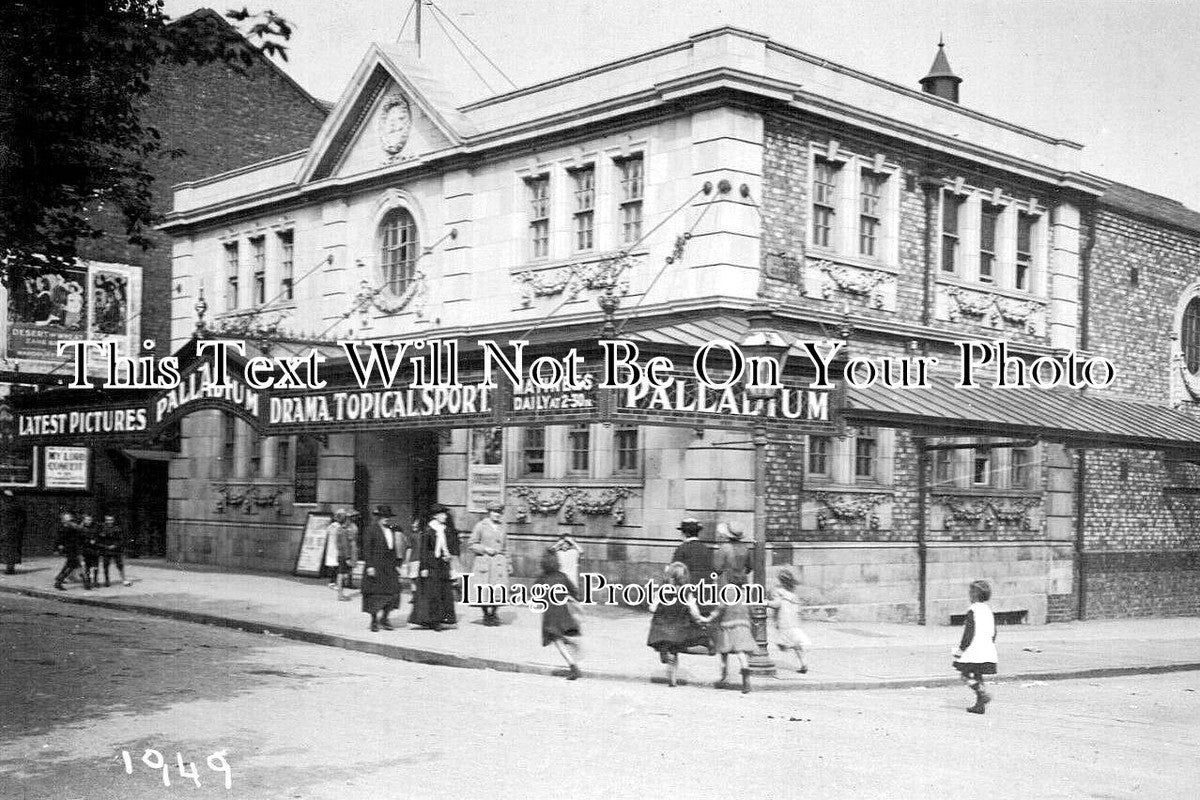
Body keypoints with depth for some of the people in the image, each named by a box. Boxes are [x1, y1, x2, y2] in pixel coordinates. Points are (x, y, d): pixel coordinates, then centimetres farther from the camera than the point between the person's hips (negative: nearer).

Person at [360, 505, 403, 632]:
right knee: (375, 593, 0)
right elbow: (366, 549, -10)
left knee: (392, 592, 1)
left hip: (389, 566, 6)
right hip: (376, 566, -6)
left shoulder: (390, 530, 13)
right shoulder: (371, 530, -7)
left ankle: (384, 619, 13)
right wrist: (369, 566, -16)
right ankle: (374, 621, 10)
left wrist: (396, 564, 13)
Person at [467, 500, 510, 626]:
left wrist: (507, 564, 18)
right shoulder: (481, 526, 1)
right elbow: (471, 544, 1)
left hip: (499, 562, 3)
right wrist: (485, 549, -10)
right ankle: (486, 614, 13)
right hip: (484, 562, -3)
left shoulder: (502, 528, 13)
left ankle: (493, 612, 12)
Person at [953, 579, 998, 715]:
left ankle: (983, 694, -17)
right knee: (978, 676, 13)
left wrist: (961, 649, -10)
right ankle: (980, 705, 11)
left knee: (965, 674, -1)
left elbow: (969, 633, -16)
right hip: (987, 651, 8)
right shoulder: (988, 610, 12)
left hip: (973, 651, -8)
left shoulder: (972, 611, -13)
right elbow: (993, 632, 17)